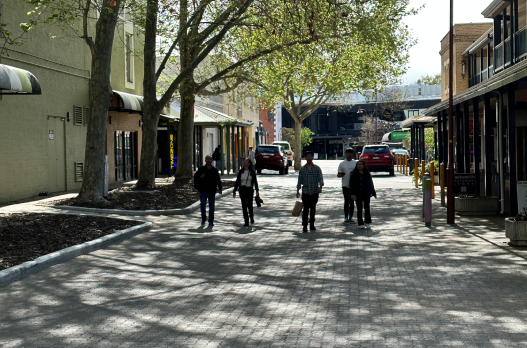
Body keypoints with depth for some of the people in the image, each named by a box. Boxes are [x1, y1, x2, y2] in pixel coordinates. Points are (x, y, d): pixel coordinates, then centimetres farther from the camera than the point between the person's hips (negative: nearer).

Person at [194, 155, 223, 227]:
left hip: (212, 191, 1)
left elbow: (218, 180, 12)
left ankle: (211, 222, 9)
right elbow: (196, 177, 11)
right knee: (203, 205, -12)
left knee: (211, 207, 3)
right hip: (203, 191, -1)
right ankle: (203, 219, 8)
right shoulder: (201, 169, 6)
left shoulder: (215, 170, 10)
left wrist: (220, 188, 1)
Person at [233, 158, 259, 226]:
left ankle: (252, 217, 27)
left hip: (249, 190, -2)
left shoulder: (252, 172, 0)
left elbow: (255, 181, 2)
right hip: (242, 190, 2)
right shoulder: (240, 172, 6)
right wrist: (234, 191, 6)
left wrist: (257, 190, -4)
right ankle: (246, 221, 6)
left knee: (249, 205, -2)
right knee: (244, 206, 1)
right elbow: (237, 182, 9)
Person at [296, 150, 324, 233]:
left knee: (313, 209, 10)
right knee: (306, 209, -6)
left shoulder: (317, 168, 3)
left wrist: (320, 186, -18)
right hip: (305, 192, -1)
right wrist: (298, 190, 8)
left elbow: (320, 178, -2)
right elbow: (300, 180, 10)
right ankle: (304, 226, -4)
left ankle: (312, 224, 23)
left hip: (315, 192, 1)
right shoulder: (302, 169, 5)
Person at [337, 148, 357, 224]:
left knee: (352, 202, 7)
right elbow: (338, 174, 7)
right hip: (345, 185, -1)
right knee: (346, 202, -1)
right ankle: (346, 217, 5)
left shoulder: (356, 163, 6)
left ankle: (351, 217, 15)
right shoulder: (342, 164, 5)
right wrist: (341, 174, -17)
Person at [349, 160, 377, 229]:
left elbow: (371, 184, 13)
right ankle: (360, 223, 8)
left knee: (367, 208, -6)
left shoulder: (367, 174, 7)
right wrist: (352, 193, -11)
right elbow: (352, 184, -1)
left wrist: (373, 193, 12)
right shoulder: (354, 174, 3)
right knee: (359, 209, 3)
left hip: (366, 193, 1)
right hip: (358, 194, 0)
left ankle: (367, 223, 3)